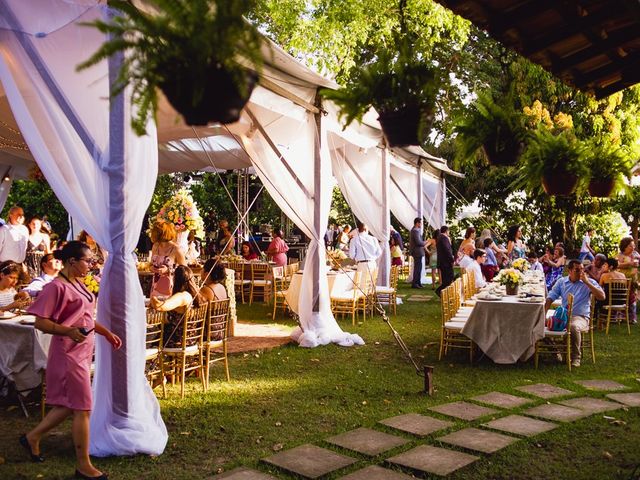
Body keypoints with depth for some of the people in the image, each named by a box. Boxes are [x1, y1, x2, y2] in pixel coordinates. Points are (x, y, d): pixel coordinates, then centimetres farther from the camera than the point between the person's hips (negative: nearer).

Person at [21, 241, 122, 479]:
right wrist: (68, 331, -31)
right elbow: (40, 322, -18)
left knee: (70, 405, 19)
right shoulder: (57, 287, -17)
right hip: (68, 353, -9)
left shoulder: (78, 284, 10)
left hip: (82, 352, 9)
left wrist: (107, 333, 13)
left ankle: (33, 437, 37)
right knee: (82, 408, -1)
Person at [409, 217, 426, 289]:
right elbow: (418, 242, -23)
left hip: (416, 251, 11)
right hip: (417, 252, -11)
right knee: (417, 267, -6)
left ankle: (418, 283, 22)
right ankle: (414, 283, -3)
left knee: (418, 267, 15)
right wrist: (425, 243, -7)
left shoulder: (414, 230, 16)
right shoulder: (416, 230, -18)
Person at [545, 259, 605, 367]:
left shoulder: (589, 282, 4)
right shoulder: (561, 281, 12)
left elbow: (602, 297, -10)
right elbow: (550, 298, 9)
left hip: (581, 317, -3)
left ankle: (576, 356, -17)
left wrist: (587, 282, -12)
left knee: (574, 326, -38)